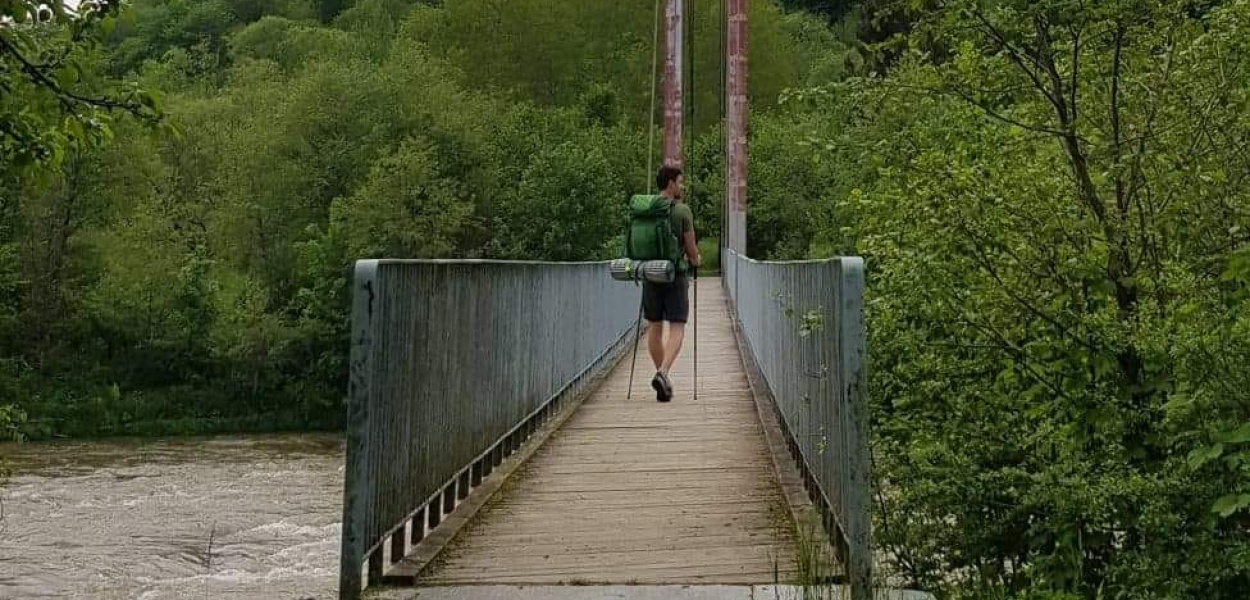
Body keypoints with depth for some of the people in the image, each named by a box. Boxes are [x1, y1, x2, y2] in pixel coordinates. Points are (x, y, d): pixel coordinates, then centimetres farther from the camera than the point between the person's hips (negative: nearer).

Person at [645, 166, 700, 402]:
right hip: (675, 275, -4)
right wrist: (695, 259, 18)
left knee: (655, 326, 14)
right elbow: (691, 248, -5)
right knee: (676, 327, -3)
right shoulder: (682, 211, -9)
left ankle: (663, 377, 20)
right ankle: (662, 373, -22)